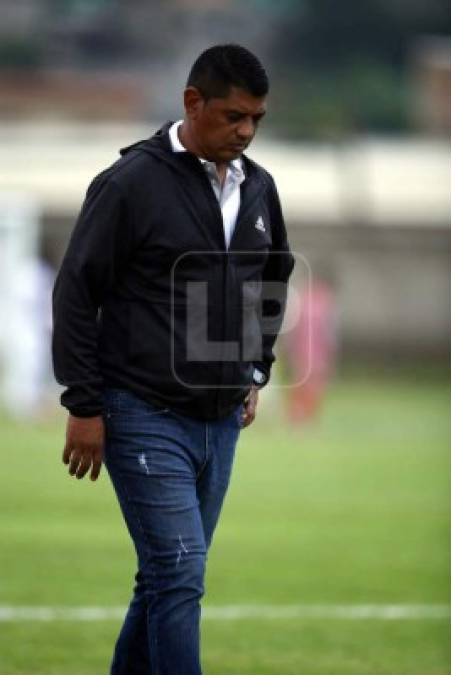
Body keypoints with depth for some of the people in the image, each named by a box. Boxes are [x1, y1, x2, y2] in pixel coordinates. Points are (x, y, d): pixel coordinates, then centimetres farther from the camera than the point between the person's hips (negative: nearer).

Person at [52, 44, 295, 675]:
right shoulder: (132, 182, -13)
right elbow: (76, 293, -11)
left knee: (170, 576, 12)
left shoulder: (258, 188, 7)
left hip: (221, 423, 7)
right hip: (146, 418, -7)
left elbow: (275, 280, 25)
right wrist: (84, 405, -12)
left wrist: (256, 371, 18)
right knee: (179, 576, -12)